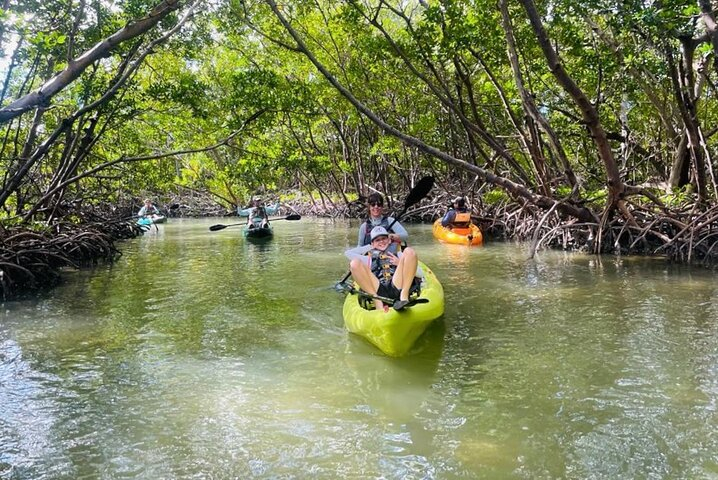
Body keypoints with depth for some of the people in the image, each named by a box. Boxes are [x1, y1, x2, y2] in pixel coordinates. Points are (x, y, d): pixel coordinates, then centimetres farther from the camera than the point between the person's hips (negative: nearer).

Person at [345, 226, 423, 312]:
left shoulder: (397, 254, 30)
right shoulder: (370, 258, 32)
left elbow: (420, 274, 21)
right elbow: (348, 253, 21)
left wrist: (401, 263, 6)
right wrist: (371, 247, 31)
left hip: (397, 288, 0)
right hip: (377, 290, 0)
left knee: (409, 251, -13)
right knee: (354, 263, -18)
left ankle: (404, 296, -28)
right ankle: (378, 303, -29)